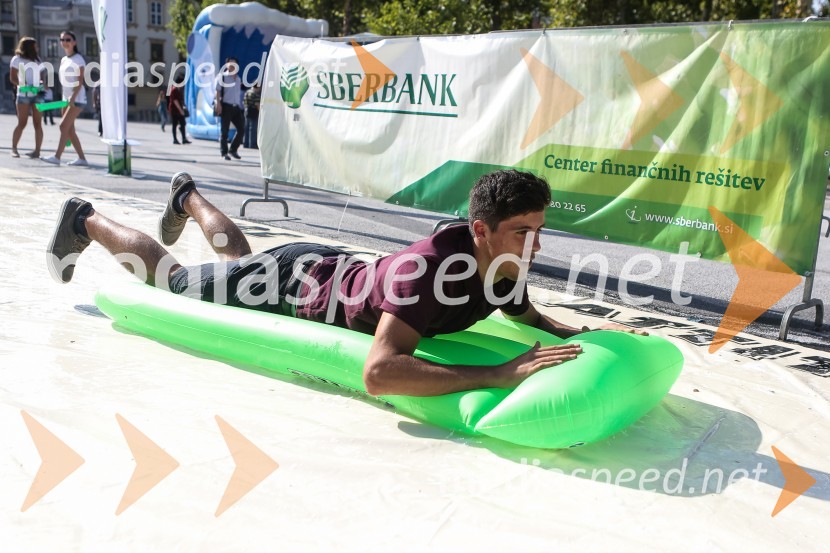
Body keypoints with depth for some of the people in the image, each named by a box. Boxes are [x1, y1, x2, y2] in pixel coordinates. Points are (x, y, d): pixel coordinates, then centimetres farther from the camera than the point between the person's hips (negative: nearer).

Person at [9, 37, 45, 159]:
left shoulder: (37, 59, 14)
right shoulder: (17, 59, 0)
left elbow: (42, 76, 16)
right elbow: (13, 77, -5)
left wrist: (43, 86, -4)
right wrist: (25, 86, -19)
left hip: (37, 94, 4)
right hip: (23, 95, -3)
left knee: (37, 123, -2)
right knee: (22, 123, -6)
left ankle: (37, 150, -2)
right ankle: (14, 148, 6)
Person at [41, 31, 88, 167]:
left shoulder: (78, 59, -7)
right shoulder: (63, 60, 16)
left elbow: (80, 80, -14)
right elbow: (65, 81, 19)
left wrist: (73, 97, -24)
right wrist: (66, 99, 14)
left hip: (77, 98, -8)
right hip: (67, 98, 8)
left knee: (64, 126, -15)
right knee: (70, 130, 5)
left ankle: (57, 157, -17)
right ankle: (82, 158, 9)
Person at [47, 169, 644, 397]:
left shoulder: (504, 264, -20)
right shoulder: (432, 264, -46)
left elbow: (530, 317, 3)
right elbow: (379, 373, -58)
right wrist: (500, 374, -60)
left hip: (333, 270, 7)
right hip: (293, 287, -6)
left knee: (241, 259, 37)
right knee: (174, 280, 19)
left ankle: (189, 196, 65)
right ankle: (87, 221, 44)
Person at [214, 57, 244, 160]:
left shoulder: (238, 78, 17)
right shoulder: (222, 76, -1)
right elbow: (218, 91, -6)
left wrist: (240, 106, 14)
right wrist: (218, 104, -16)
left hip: (236, 107, 6)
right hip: (226, 106, -6)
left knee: (241, 129, 2)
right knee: (225, 130, 0)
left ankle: (233, 150, 15)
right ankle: (224, 152, 8)